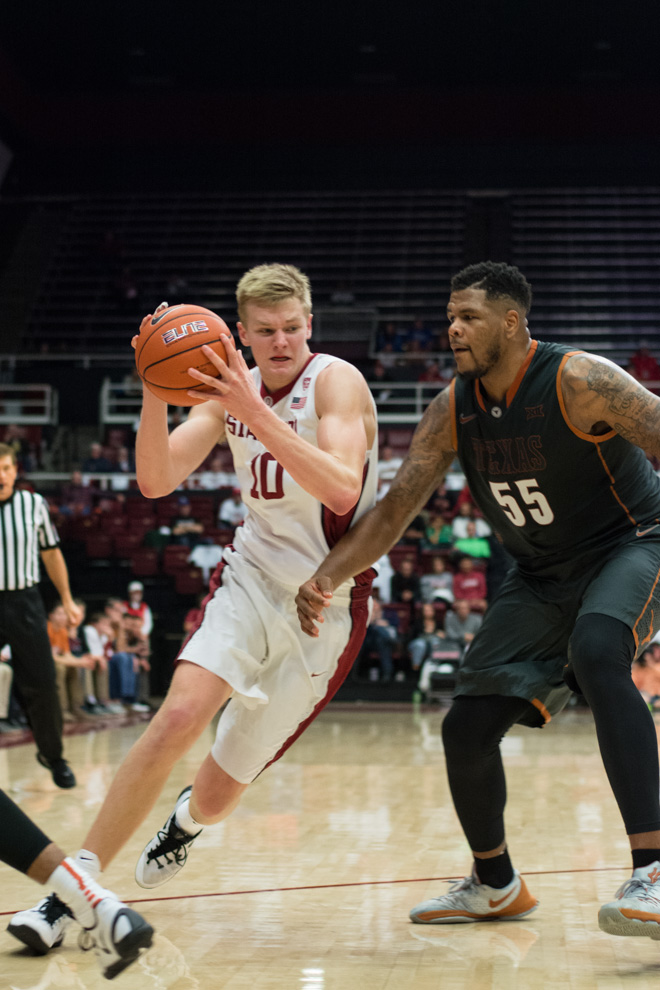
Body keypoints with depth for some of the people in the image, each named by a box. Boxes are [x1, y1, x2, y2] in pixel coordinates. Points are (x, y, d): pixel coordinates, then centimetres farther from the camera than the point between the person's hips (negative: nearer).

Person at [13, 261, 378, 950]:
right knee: (179, 716, -25)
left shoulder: (336, 382, -15)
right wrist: (154, 392, -24)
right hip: (253, 574, 3)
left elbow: (343, 489, -32)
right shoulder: (232, 389, 1)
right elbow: (156, 482, -8)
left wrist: (255, 414, -40)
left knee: (216, 796, 4)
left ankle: (189, 817, 43)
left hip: (325, 605, -3)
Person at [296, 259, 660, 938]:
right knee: (467, 728, 0)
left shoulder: (580, 381, -22)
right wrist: (328, 576, -16)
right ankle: (495, 885, 25)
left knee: (596, 651, -39)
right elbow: (393, 510, -2)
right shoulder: (451, 411, -5)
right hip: (539, 575, 6)